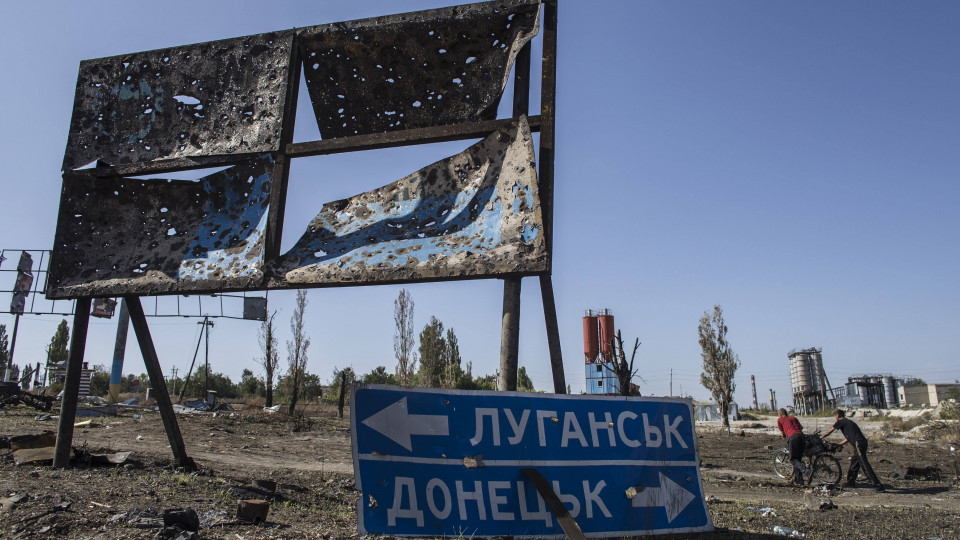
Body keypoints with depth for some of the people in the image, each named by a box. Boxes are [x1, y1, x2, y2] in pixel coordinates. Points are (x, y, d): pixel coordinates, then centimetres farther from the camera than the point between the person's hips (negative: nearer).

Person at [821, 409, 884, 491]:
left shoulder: (840, 422, 3)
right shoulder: (848, 421, 28)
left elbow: (828, 432, 8)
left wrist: (819, 438, 21)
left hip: (858, 443, -9)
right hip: (863, 442, 9)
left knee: (864, 464, -12)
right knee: (854, 462, 18)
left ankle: (878, 485, -16)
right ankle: (851, 482, 27)